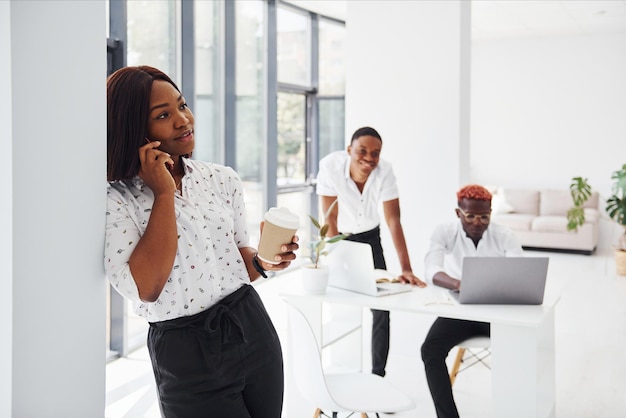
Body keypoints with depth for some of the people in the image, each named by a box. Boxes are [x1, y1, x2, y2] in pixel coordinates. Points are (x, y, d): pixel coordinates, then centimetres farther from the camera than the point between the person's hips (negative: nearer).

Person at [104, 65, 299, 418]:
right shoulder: (116, 201, -10)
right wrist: (164, 194, -19)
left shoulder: (223, 179, 4)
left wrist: (262, 262, -8)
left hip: (253, 328, 5)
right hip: (186, 354, -5)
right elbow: (145, 288, -22)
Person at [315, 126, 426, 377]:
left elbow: (393, 220, -26)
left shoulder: (384, 172, -25)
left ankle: (378, 375, 10)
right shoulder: (331, 166, -29)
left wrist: (406, 268, -33)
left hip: (369, 237, 2)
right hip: (339, 237, -1)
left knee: (381, 308, -3)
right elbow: (331, 218, -25)